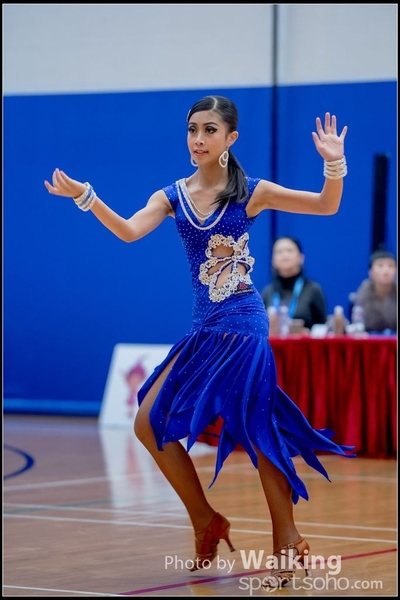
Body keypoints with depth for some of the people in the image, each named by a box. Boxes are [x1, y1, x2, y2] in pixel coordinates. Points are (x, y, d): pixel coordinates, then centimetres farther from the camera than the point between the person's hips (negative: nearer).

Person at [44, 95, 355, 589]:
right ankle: (205, 524, 15)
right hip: (203, 329, 6)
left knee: (257, 434, -6)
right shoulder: (173, 196, 6)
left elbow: (327, 206, -2)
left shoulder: (251, 192, -3)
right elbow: (130, 231, -11)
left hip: (242, 324, -5)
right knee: (150, 424, 2)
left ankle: (287, 543, 5)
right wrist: (84, 196, -24)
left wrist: (334, 164, -21)